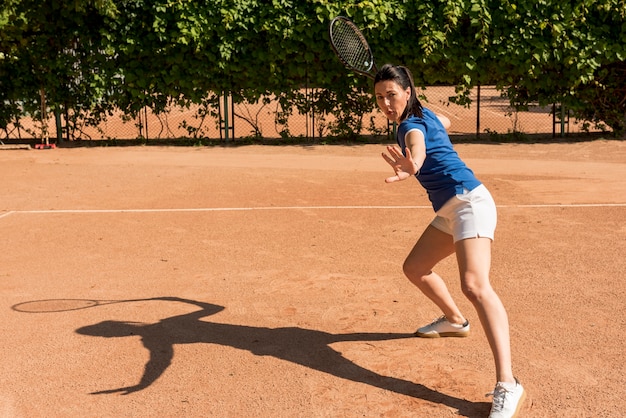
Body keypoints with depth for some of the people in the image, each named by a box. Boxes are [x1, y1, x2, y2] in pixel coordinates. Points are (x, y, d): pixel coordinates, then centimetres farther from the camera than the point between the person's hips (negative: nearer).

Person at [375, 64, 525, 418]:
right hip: (449, 211, 10)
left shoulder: (411, 125, -14)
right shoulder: (425, 114, 12)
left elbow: (418, 148, -40)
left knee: (474, 285, -28)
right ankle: (455, 321, 43)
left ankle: (508, 385, -35)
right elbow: (445, 123, 36)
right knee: (415, 269, 19)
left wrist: (413, 167, -62)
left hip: (469, 201, -10)